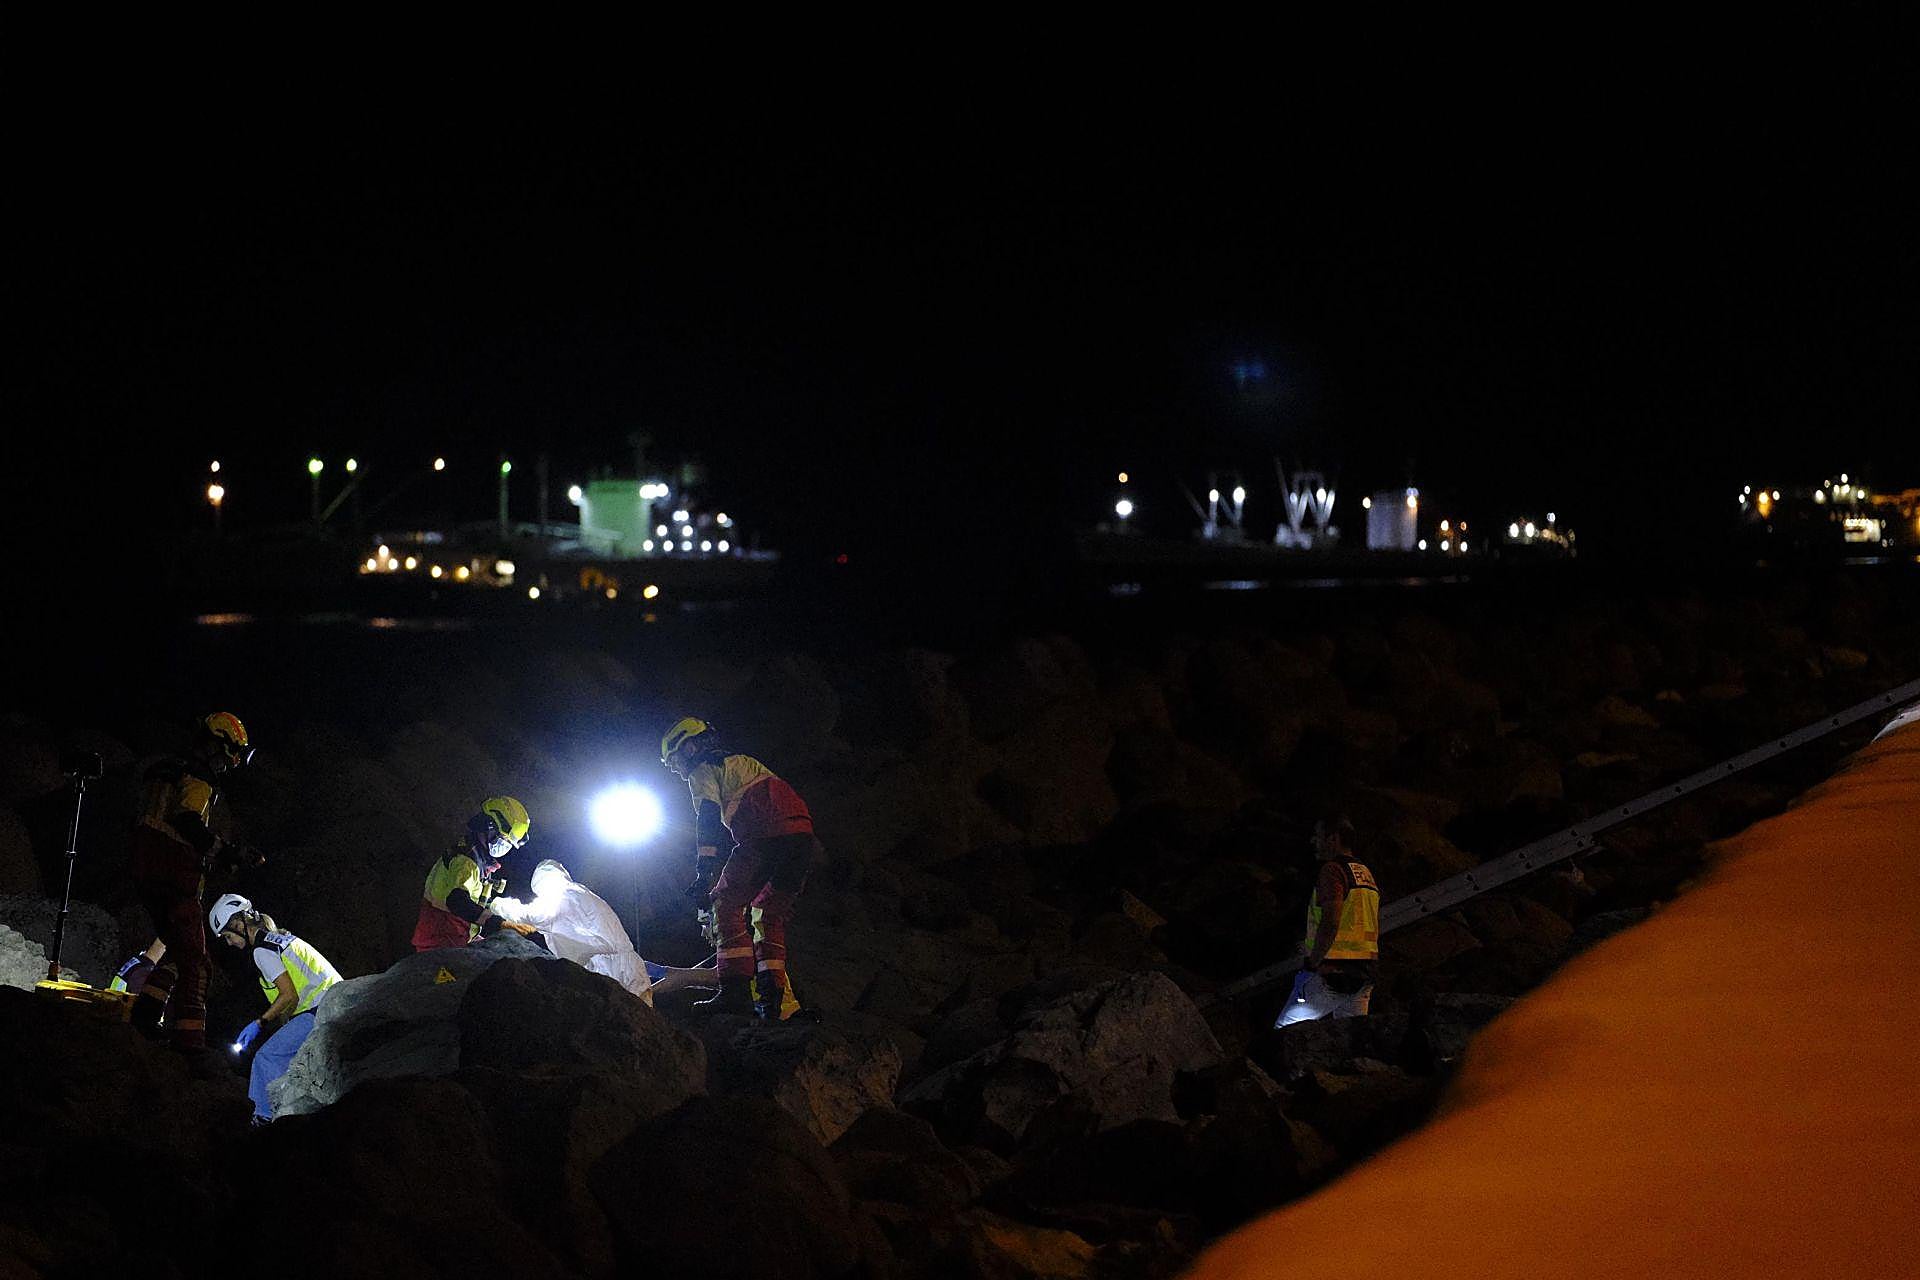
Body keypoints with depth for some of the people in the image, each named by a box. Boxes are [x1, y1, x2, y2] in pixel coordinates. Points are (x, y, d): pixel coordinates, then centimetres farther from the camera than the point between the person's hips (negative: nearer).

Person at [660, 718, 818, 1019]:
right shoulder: (742, 761, 38)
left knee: (727, 905, 1)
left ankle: (736, 990, -10)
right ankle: (774, 999, 4)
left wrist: (704, 870, -9)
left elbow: (708, 819, -4)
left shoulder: (702, 771, 12)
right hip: (803, 834, 8)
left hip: (765, 835, -8)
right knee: (770, 915, 15)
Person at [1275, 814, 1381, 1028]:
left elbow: (1330, 922, -21)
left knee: (1284, 1032, 1)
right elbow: (1375, 932, 20)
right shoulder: (1367, 874, 19)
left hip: (1331, 973, -8)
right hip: (1364, 977, 8)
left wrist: (1312, 966, -16)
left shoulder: (1333, 869, -9)